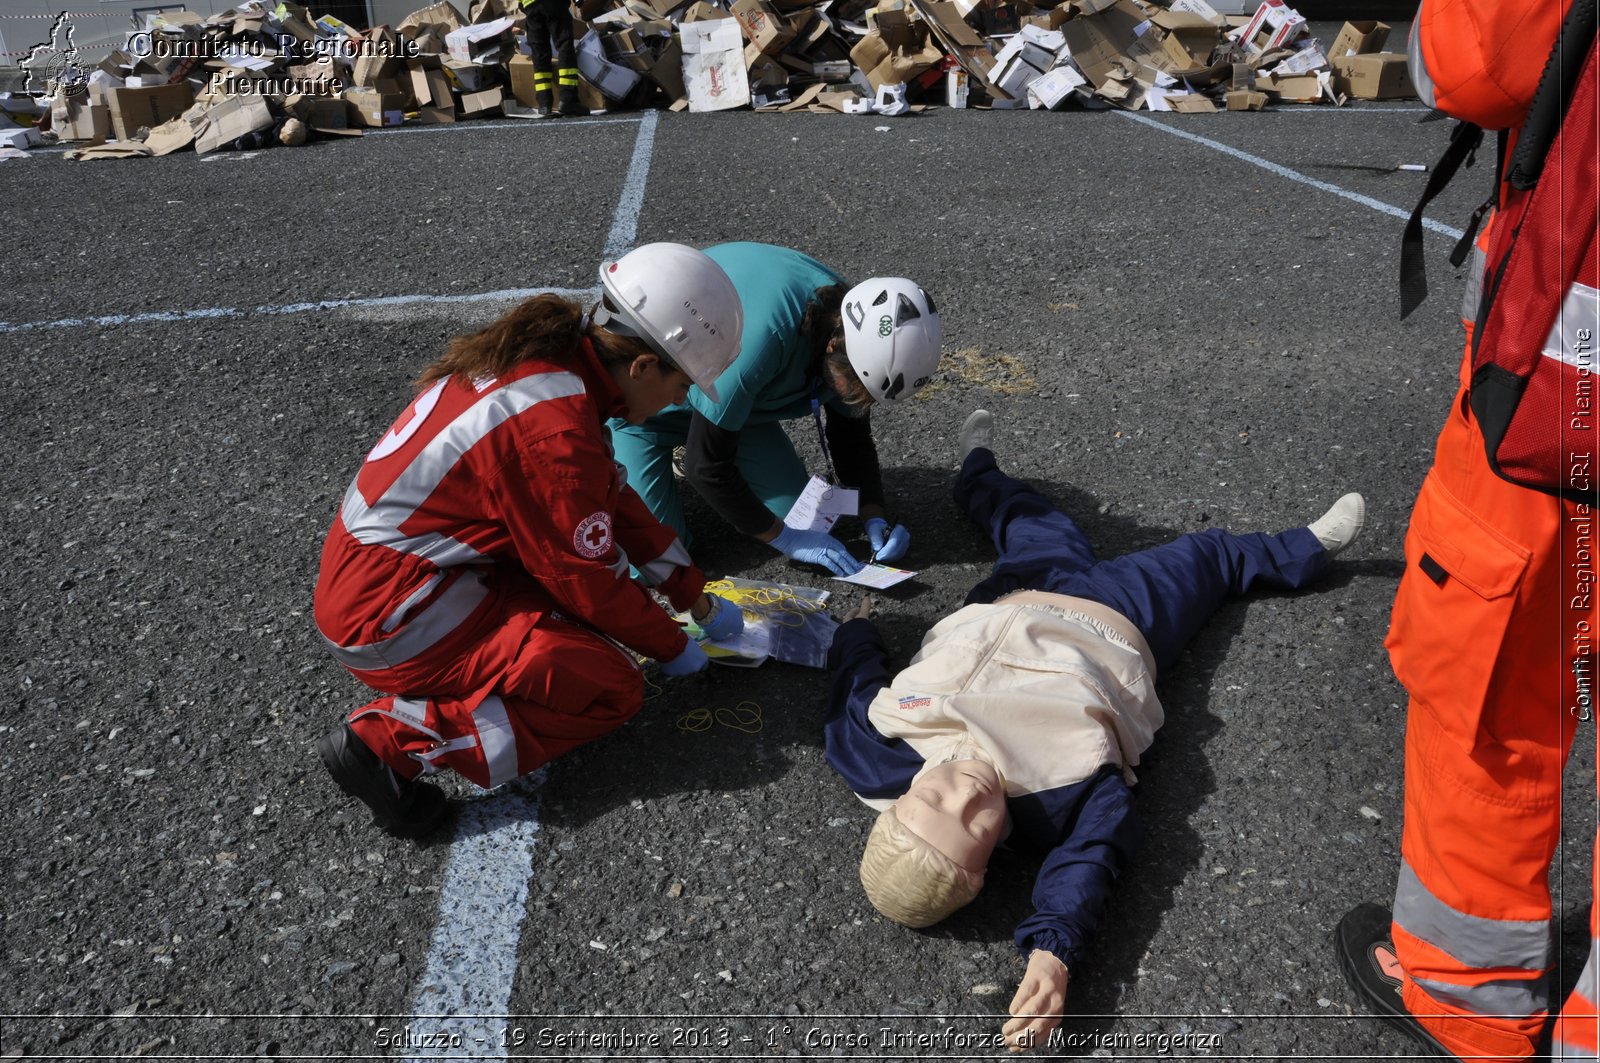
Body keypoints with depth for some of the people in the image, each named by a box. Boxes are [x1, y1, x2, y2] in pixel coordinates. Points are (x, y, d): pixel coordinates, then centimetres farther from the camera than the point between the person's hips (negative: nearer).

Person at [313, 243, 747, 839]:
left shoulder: (546, 354, 2)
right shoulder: (555, 432, -27)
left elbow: (613, 499, 11)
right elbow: (590, 580, -16)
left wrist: (699, 600, 15)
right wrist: (671, 647, 3)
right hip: (391, 618, -10)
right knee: (612, 686, -9)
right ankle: (392, 742, -12)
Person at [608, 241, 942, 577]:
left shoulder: (847, 319, -18)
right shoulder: (761, 338, -42)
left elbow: (852, 434, -1)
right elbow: (705, 465, -32)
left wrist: (875, 518, -14)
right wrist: (784, 538, -22)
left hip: (735, 401, 7)